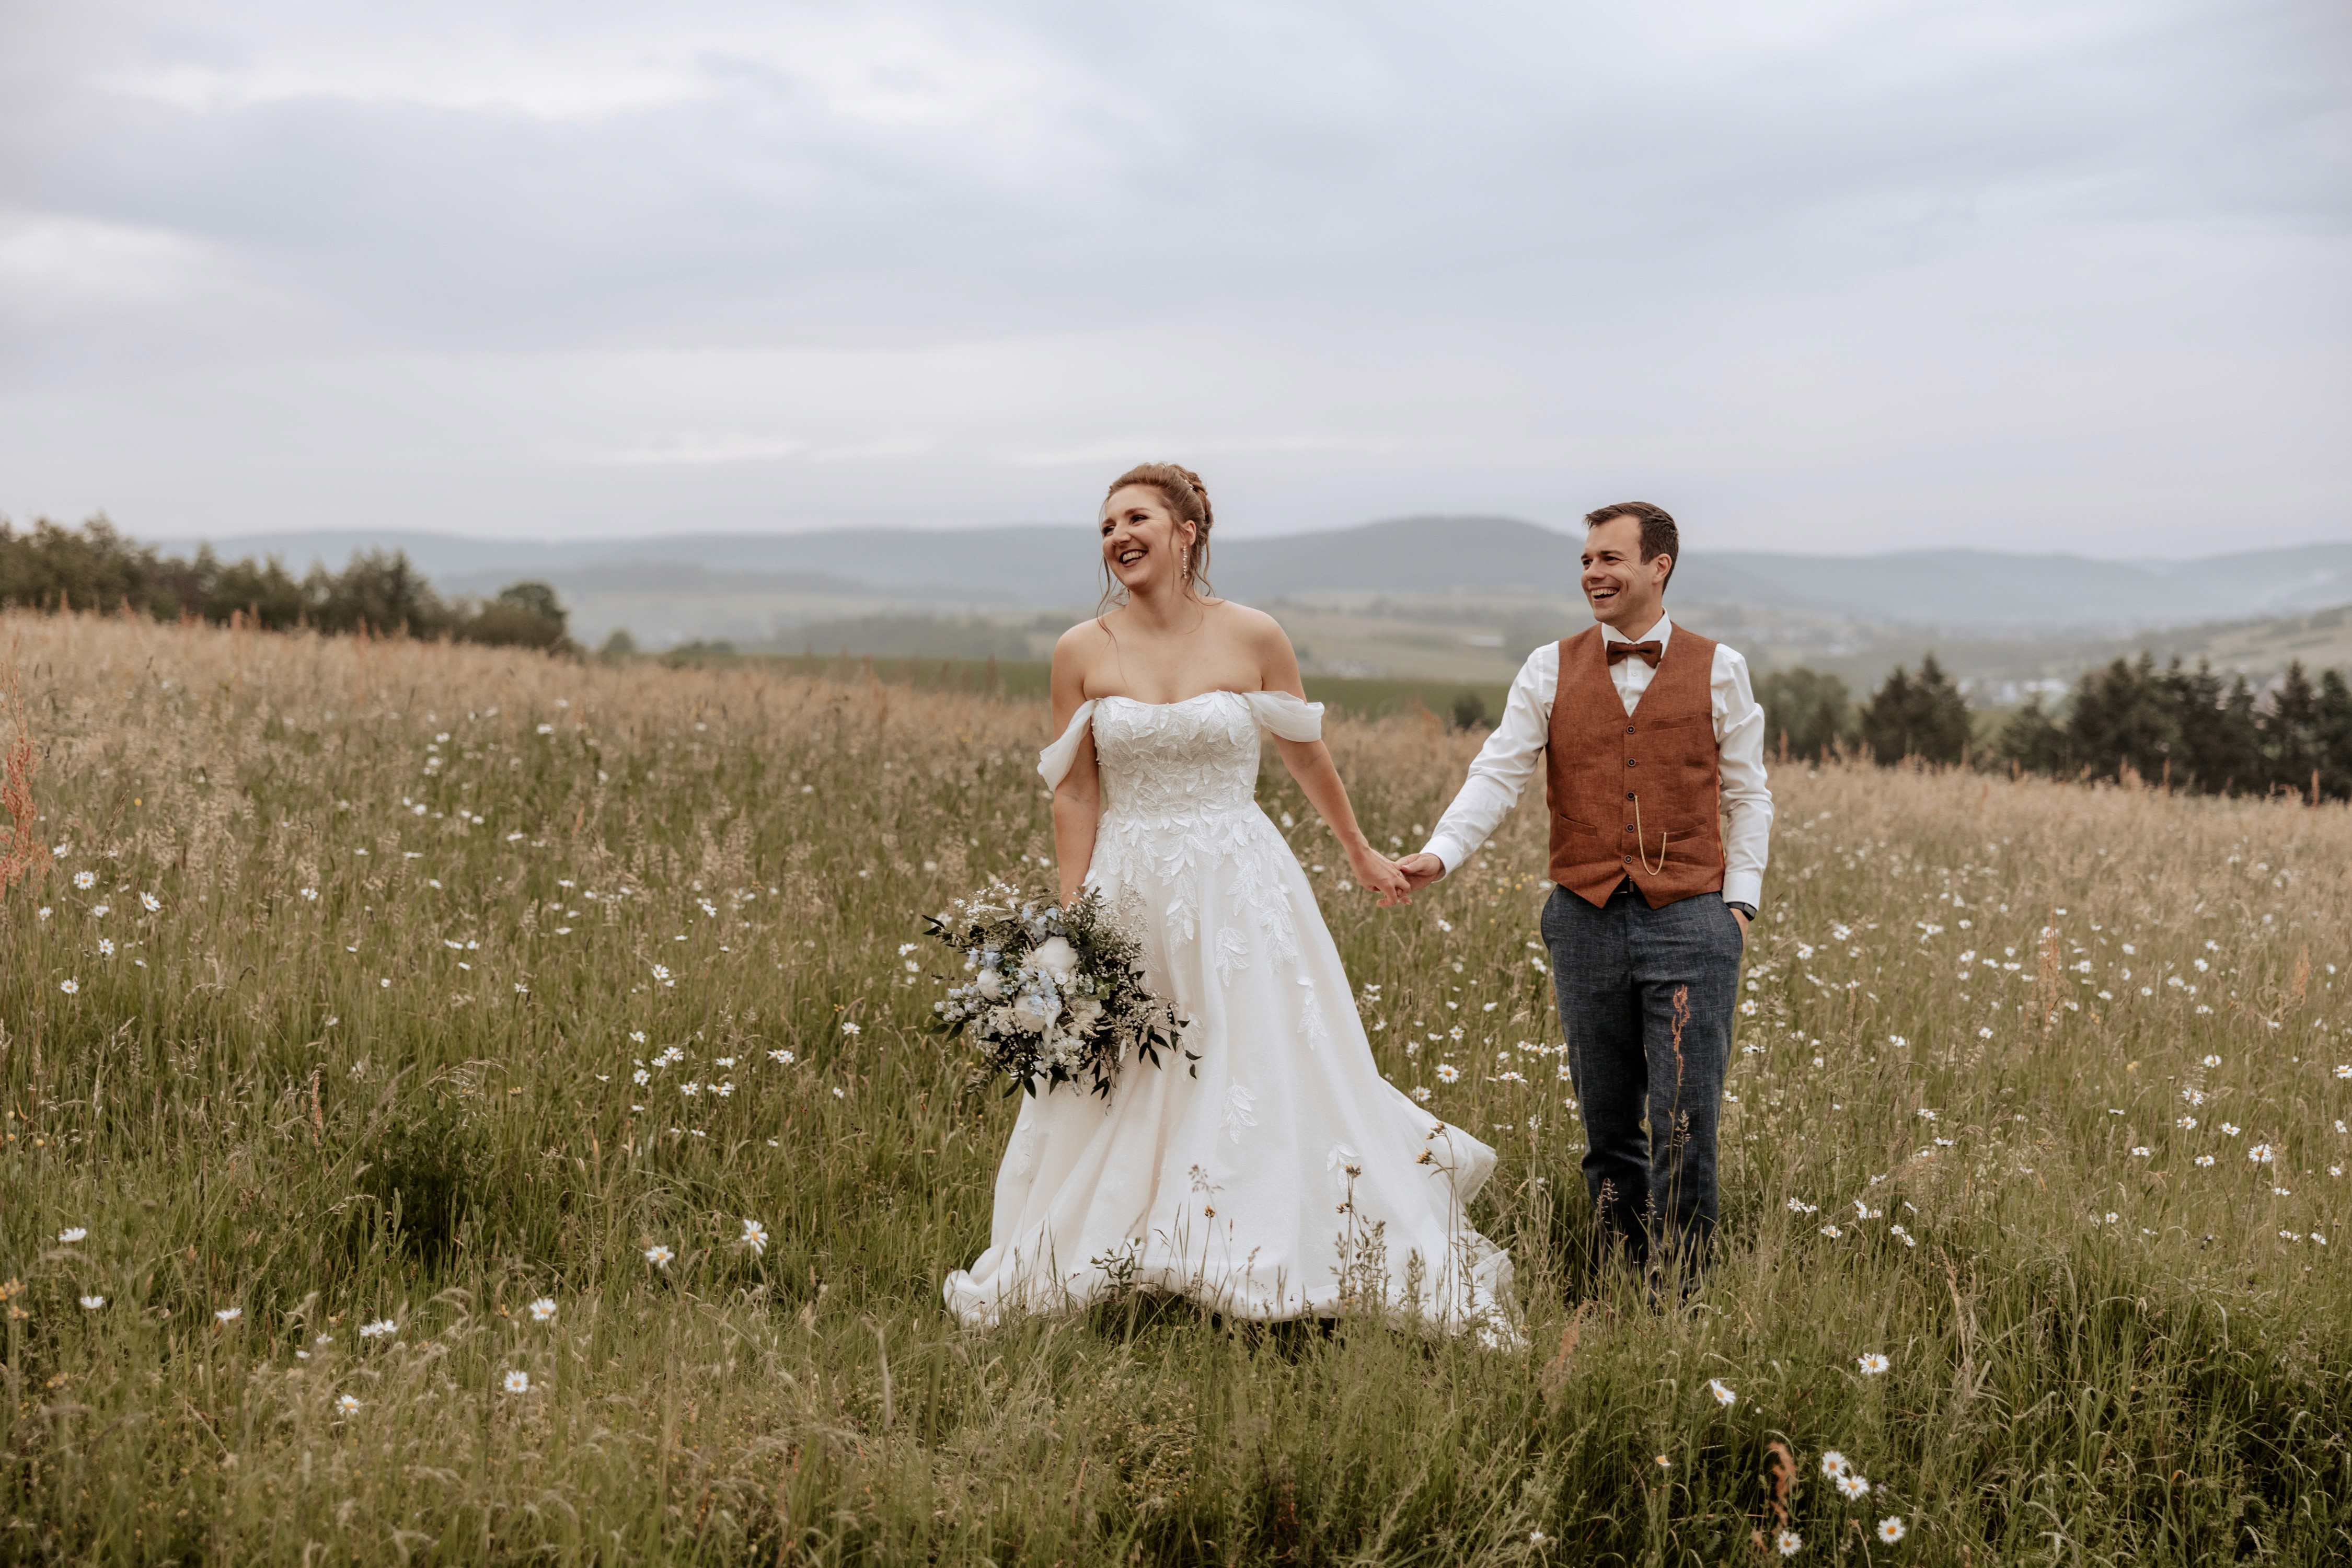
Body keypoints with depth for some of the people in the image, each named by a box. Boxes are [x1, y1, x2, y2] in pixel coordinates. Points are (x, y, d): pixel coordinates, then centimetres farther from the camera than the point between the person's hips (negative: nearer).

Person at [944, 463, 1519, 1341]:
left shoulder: (1253, 638, -2)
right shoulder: (1082, 652, 0)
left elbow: (1305, 751, 12)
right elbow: (1074, 793, 1)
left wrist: (1359, 852, 22)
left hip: (1240, 895, -1)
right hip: (1130, 895, 1)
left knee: (1279, 1084, -1)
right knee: (1113, 1099, 7)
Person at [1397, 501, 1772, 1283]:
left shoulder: (1719, 669, 6)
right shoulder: (1551, 669, 8)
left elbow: (1747, 794, 10)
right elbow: (1499, 772, 0)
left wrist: (1740, 899, 0)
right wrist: (1440, 852, -16)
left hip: (1689, 921, -2)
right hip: (1586, 919, 2)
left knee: (1684, 1127, -6)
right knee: (1606, 1125, 9)